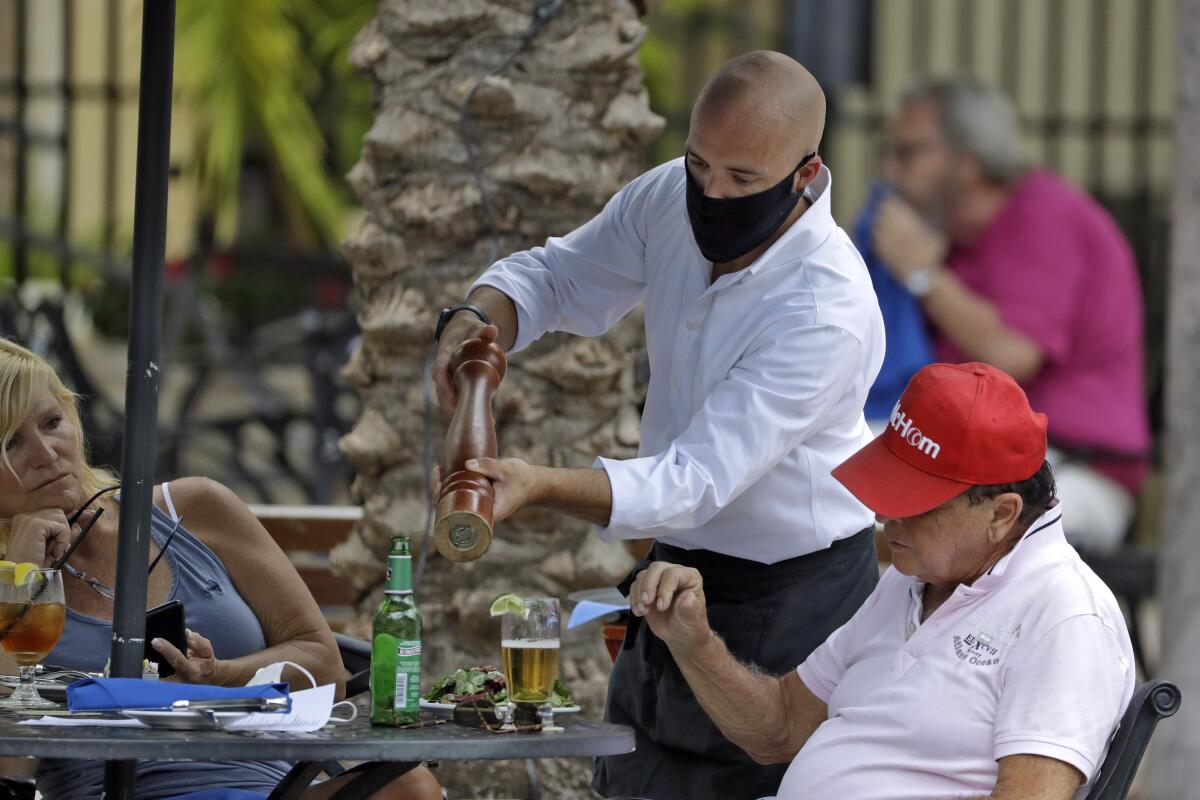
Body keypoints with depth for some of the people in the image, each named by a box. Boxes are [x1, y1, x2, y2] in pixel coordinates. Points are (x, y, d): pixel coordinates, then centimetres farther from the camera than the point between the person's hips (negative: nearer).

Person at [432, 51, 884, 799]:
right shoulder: (672, 199, -8)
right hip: (680, 568, 7)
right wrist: (473, 323, -15)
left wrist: (540, 486, -47)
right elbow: (555, 274, 9)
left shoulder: (828, 312, -30)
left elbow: (698, 482, -33)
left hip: (790, 595, -7)